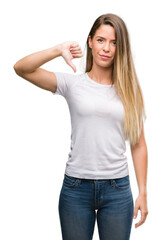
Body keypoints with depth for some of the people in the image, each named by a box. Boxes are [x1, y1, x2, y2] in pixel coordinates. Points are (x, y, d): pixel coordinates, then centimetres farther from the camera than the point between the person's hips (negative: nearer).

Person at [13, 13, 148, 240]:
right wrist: (58, 50, -23)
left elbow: (138, 145, 5)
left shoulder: (128, 89, 4)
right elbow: (21, 68, -10)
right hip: (76, 187, -1)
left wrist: (143, 193, 3)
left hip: (117, 188, 1)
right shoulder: (72, 83, -1)